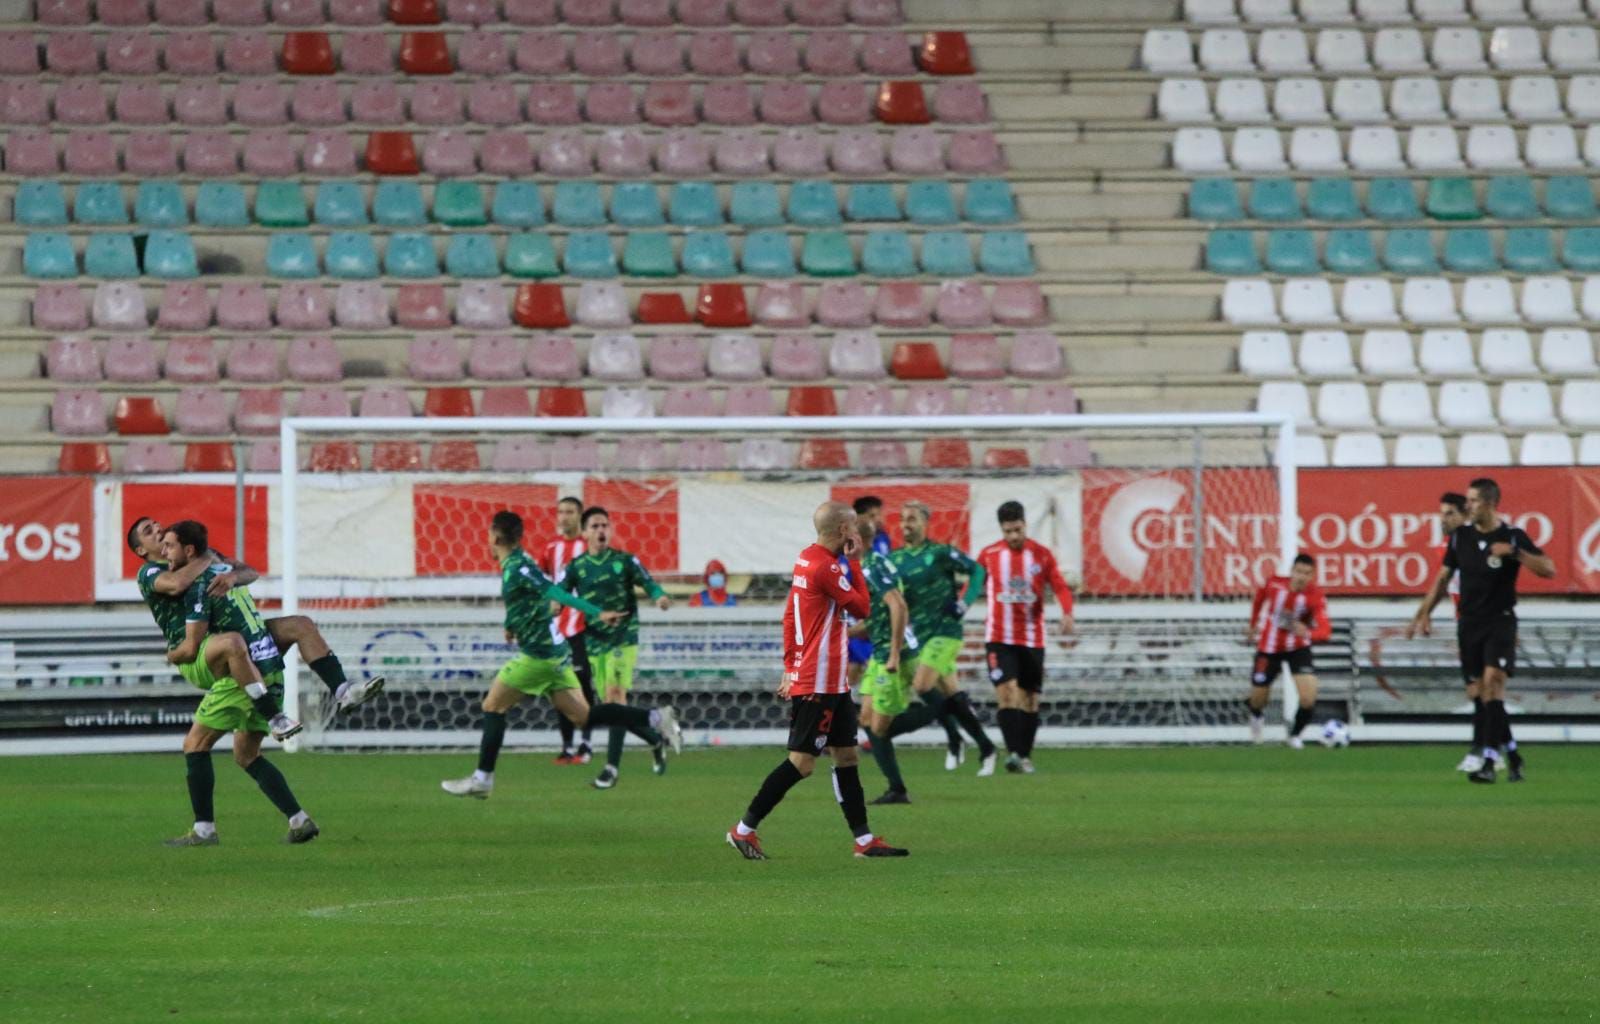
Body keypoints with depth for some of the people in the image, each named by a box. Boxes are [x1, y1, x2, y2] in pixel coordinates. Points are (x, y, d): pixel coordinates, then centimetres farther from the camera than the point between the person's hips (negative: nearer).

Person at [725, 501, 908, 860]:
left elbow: (789, 615, 15)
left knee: (847, 756, 10)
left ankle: (864, 840, 12)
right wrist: (855, 563, -3)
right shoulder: (826, 567, -18)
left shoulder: (807, 559, 11)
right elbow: (862, 608, -10)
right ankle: (744, 829, -2)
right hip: (820, 682, -10)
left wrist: (791, 666, 16)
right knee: (801, 762, -7)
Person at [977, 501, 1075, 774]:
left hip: (1032, 638, 2)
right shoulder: (989, 555, 1)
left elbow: (1060, 588, -2)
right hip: (999, 638, -2)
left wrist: (1067, 613, -20)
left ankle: (1025, 756, 16)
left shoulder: (1042, 555, 2)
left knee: (1030, 699, 6)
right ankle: (1013, 753, -24)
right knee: (1007, 693, -17)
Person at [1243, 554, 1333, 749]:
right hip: (1269, 650, 1)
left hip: (1298, 648, -1)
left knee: (1309, 700, -17)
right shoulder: (1274, 584, -18)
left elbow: (1325, 630, -38)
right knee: (1258, 701, 10)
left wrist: (1309, 633, -60)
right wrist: (1253, 625, 16)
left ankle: (1295, 736, 14)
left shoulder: (1315, 597, -25)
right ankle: (1256, 714, 51)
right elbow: (1260, 596, 8)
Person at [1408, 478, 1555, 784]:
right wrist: (1425, 614, 8)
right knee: (1485, 693, 5)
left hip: (1500, 621, -4)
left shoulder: (1513, 537, -6)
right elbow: (1443, 578, 14)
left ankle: (1489, 762, -20)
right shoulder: (1460, 536, 6)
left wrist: (1514, 552, -26)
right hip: (1469, 622, 5)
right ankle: (1512, 756, 19)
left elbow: (1548, 569, -13)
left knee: (1492, 682, -18)